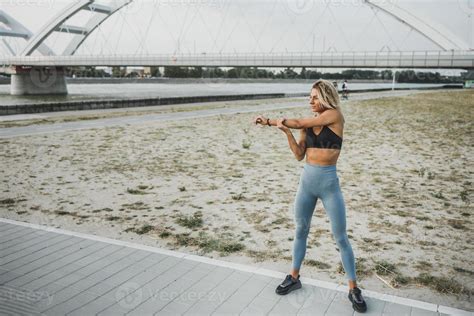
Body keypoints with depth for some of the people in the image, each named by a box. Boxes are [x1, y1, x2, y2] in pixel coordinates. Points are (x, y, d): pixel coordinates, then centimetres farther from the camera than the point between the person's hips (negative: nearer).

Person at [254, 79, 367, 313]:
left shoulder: (335, 115, -9)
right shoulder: (308, 124, 6)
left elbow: (299, 123, -11)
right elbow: (299, 155, 1)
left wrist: (272, 121, 0)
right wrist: (286, 131, -12)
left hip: (329, 183, -5)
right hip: (306, 181, 5)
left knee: (341, 238, 3)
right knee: (300, 231, 15)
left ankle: (353, 289, 16)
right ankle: (294, 278, 32)